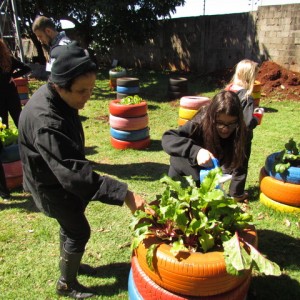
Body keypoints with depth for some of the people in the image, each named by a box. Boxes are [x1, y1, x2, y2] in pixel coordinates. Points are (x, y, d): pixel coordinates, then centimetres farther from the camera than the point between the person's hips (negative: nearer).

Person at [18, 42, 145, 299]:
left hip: (61, 176, 8)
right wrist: (124, 193, -46)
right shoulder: (45, 121, -38)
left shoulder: (59, 99, -8)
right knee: (80, 231, 6)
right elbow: (74, 172, -42)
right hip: (53, 185, -8)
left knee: (70, 226, 24)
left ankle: (68, 264, 49)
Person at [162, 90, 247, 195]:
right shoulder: (201, 124, -33)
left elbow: (240, 166, -17)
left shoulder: (242, 133, -24)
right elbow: (167, 138, -42)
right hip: (182, 172, -2)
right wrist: (196, 150, -54)